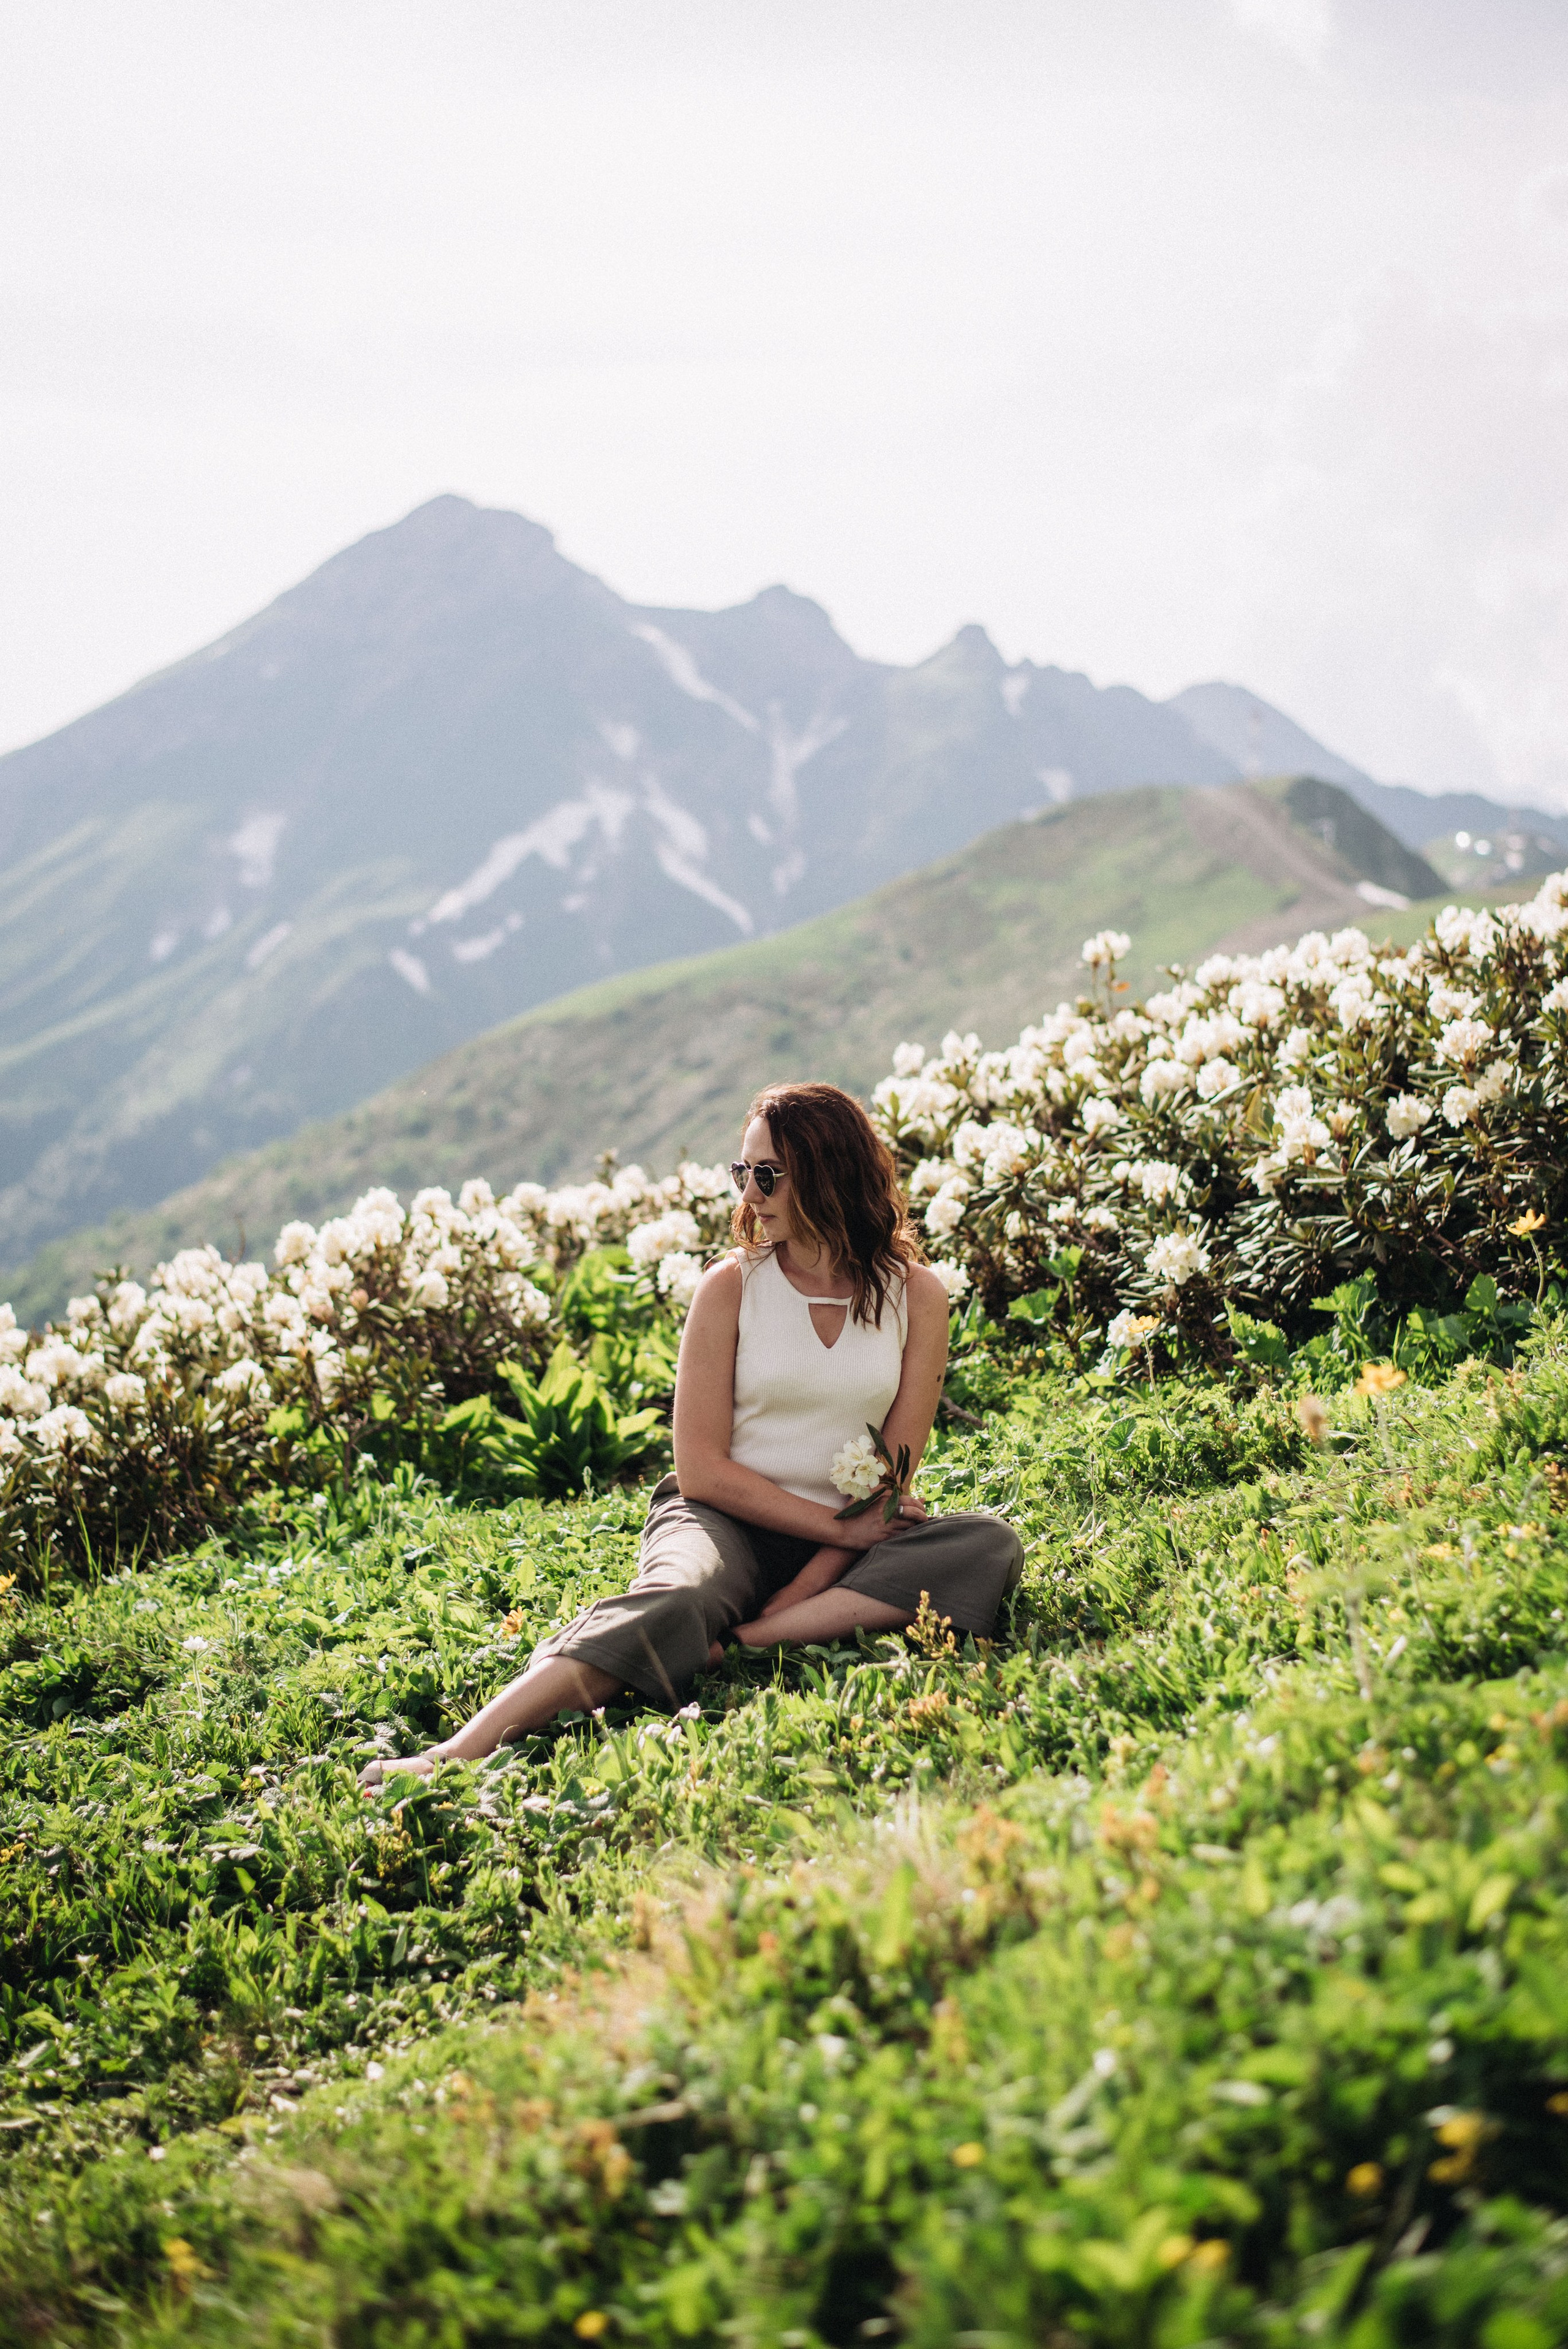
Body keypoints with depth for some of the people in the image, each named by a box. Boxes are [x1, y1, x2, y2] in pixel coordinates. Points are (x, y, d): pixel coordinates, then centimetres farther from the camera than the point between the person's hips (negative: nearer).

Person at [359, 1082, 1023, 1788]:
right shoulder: (731, 1286, -2)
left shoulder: (915, 1293, 1)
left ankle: (741, 1641, -32)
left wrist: (809, 1583, -16)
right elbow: (701, 1468, -6)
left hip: (845, 1542, 3)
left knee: (990, 1547, -25)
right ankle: (456, 1753, -54)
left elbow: (896, 1473, -2)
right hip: (727, 1520, -3)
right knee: (673, 1601, -37)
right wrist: (839, 1529, -14)